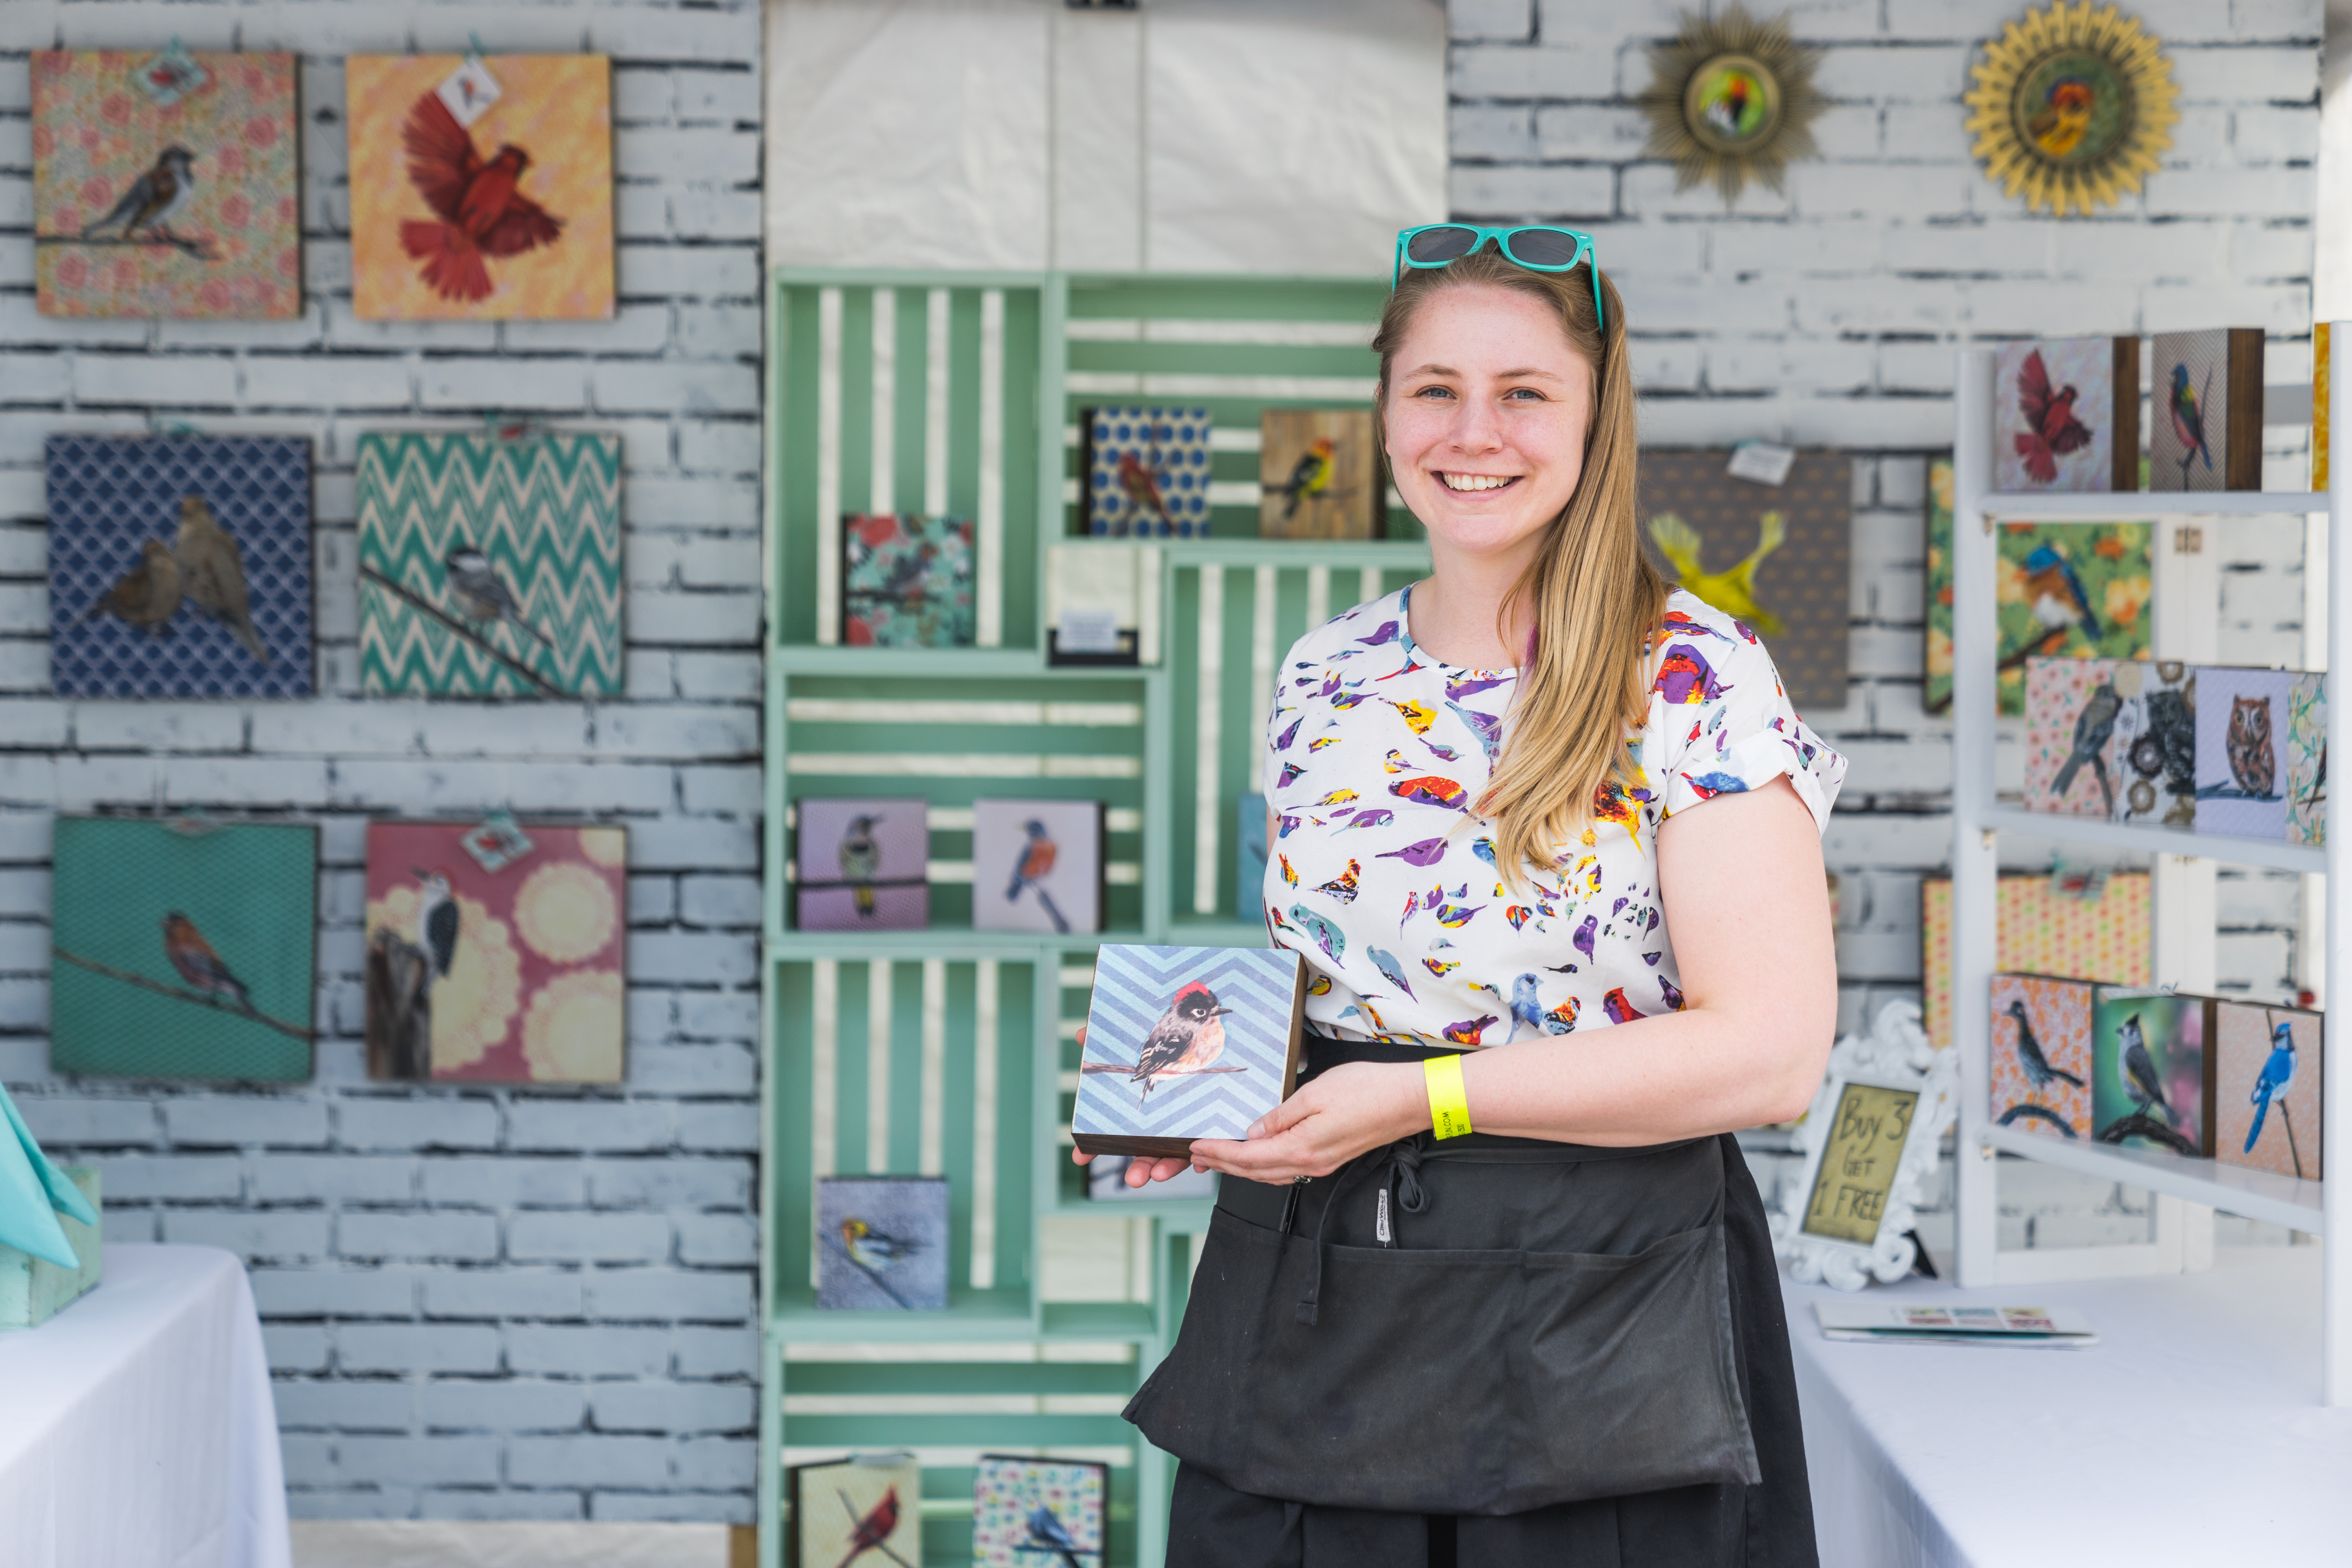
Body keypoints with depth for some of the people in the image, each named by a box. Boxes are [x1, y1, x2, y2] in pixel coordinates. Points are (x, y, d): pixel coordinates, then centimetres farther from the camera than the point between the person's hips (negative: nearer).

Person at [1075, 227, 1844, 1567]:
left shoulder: (1692, 681, -9)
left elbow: (1771, 1052, -16)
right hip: (1312, 1300, 5)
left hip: (1601, 1326, -5)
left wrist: (1425, 1096, -20)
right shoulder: (1326, 680, 9)